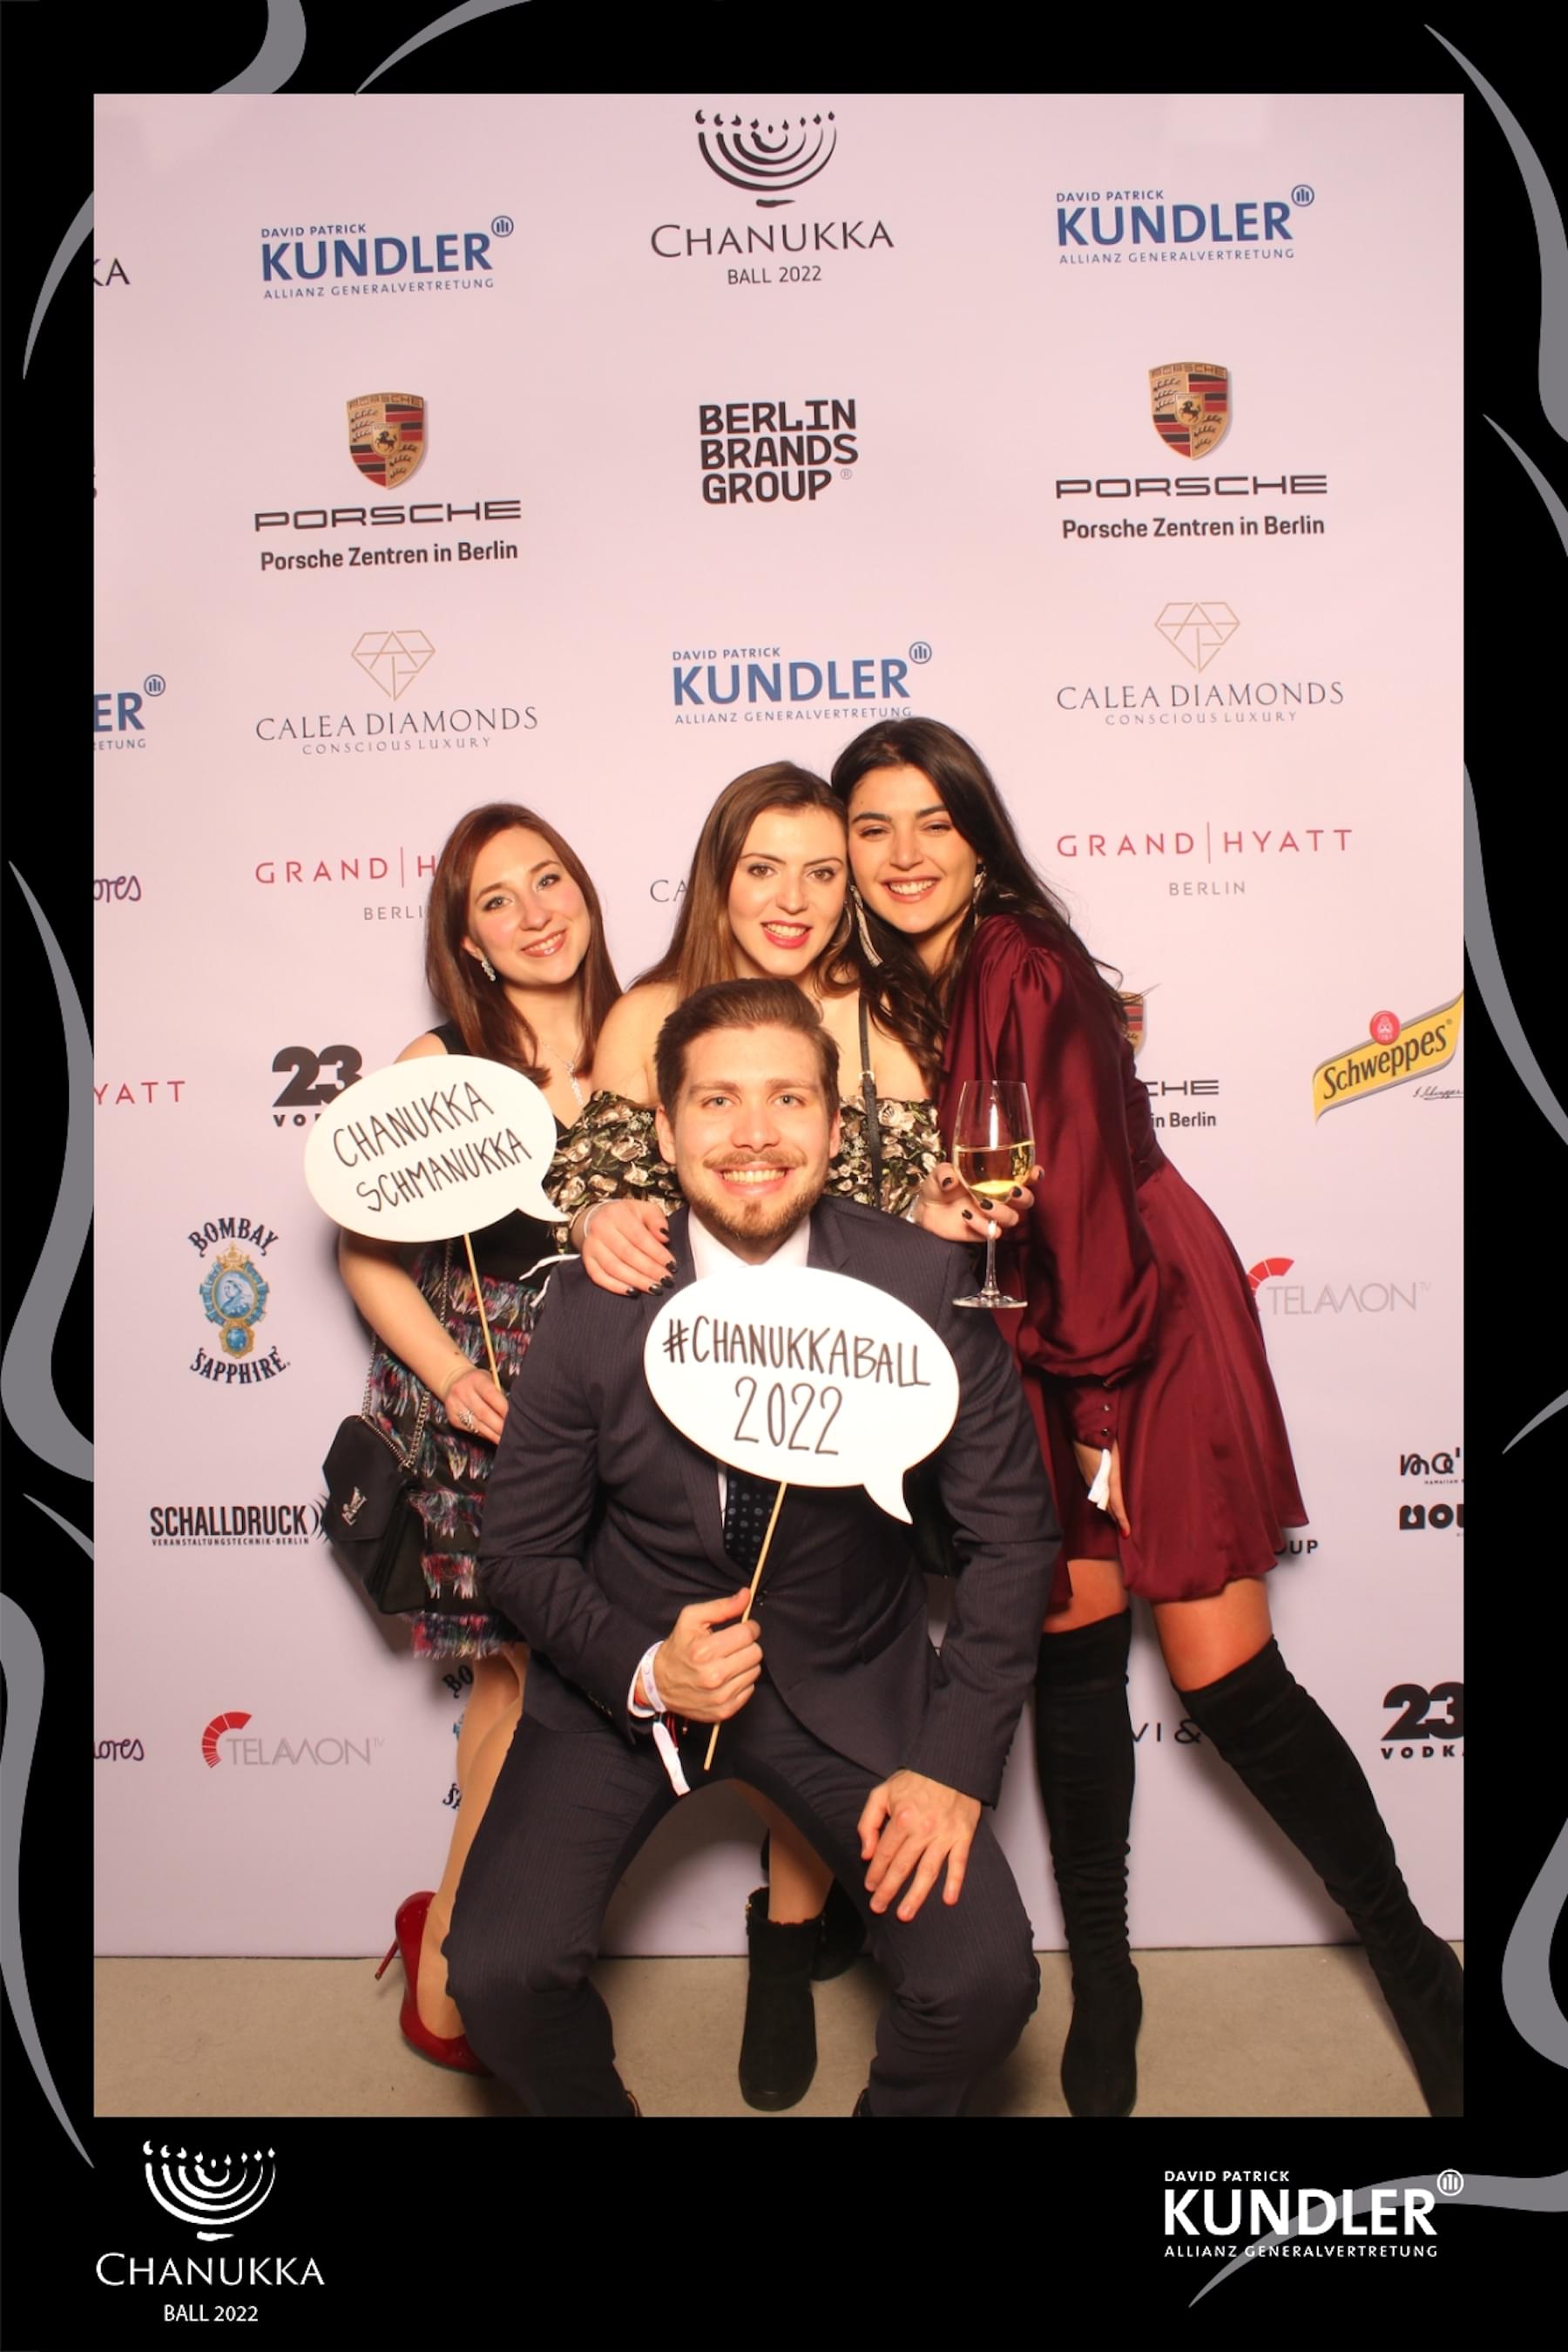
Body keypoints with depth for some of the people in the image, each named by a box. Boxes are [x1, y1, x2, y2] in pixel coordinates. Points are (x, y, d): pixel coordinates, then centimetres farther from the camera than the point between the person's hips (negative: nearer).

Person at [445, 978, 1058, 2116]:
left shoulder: (927, 1284, -16)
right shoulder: (594, 1306, -15)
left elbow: (1011, 1530, -6)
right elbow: (522, 1551, -3)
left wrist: (954, 1760, -13)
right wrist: (642, 1668, -20)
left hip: (849, 1680, 0)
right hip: (630, 1674, 0)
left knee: (986, 1982, -15)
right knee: (501, 1973, -16)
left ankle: (896, 2106, 21)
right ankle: (598, 2106, 19)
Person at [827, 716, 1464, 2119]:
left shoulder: (1031, 970, -19)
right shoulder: (883, 990, 2)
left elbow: (1081, 1189, -19)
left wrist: (1098, 1406, -14)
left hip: (1152, 1321, -5)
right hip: (1030, 1340, 6)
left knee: (1223, 1673, -2)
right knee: (1073, 1648, 7)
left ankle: (1415, 1962, 21)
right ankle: (1103, 1980, 25)